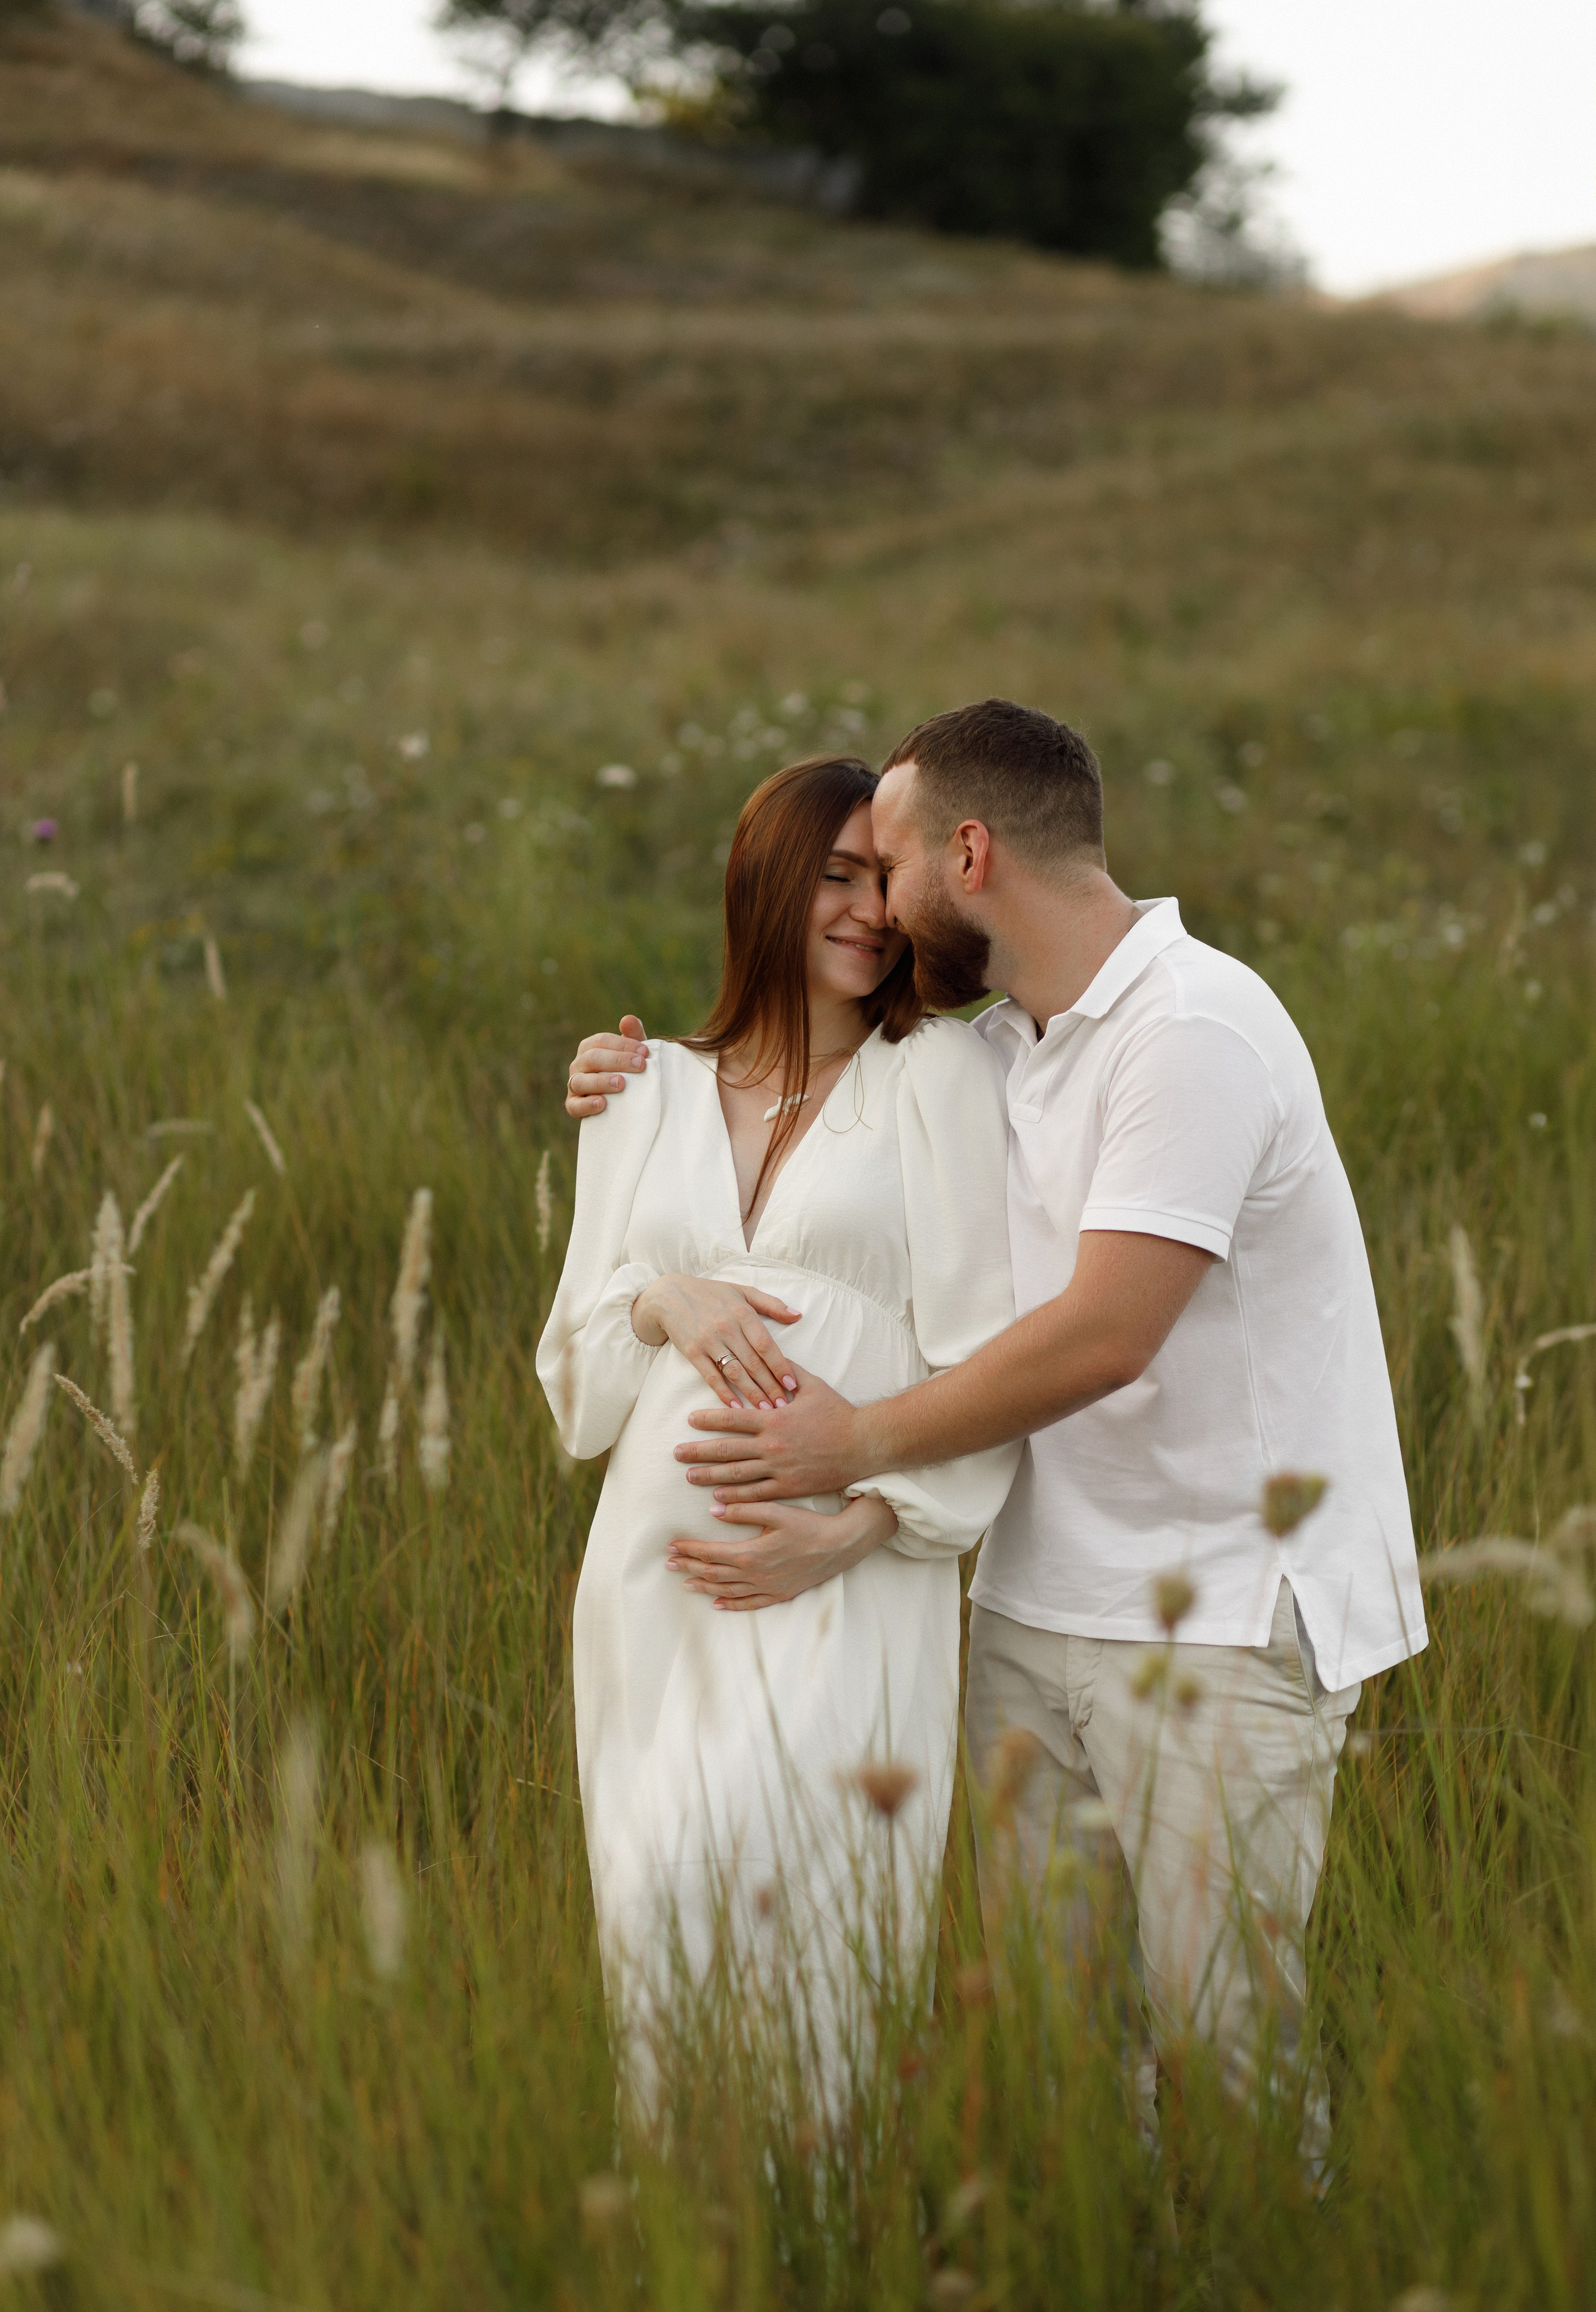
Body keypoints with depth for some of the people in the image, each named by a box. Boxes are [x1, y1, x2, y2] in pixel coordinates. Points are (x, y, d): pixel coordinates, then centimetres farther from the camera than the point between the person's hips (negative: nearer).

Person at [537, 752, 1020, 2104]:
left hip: (847, 1581, -4)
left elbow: (987, 1352, -2)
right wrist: (661, 1300, -6)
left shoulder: (939, 1073, 4)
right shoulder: (647, 1092, 16)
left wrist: (859, 1526, -13)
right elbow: (576, 1356, 16)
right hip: (659, 1560, 4)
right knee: (659, 1946, 3)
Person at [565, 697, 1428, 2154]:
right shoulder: (1003, 1044, 11)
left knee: (1223, 2037, -3)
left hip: (1224, 1617, -8)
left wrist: (864, 1443, -13)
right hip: (1037, 1604, 8)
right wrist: (658, 1088, 14)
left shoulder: (1194, 1031, -16)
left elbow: (1105, 1335, -22)